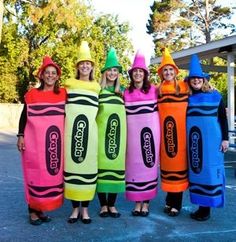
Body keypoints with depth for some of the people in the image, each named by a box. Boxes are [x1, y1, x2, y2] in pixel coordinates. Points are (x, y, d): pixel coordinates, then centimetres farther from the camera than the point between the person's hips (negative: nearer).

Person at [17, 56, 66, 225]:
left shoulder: (63, 94, 7)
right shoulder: (32, 94, 1)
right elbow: (24, 116, 3)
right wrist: (20, 136, -3)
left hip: (55, 141, 3)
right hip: (35, 140, -2)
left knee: (52, 174, 6)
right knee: (35, 174, 1)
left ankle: (41, 210, 19)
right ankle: (33, 211, 12)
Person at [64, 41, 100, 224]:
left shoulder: (97, 86, 14)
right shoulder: (69, 83, 11)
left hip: (90, 130, 1)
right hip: (72, 128, 0)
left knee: (88, 166, -1)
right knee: (72, 165, -2)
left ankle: (85, 209, 11)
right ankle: (75, 208, 11)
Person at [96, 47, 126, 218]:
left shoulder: (122, 90, 13)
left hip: (118, 131, 3)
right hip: (101, 131, -2)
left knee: (115, 163, 3)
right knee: (101, 163, -3)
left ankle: (112, 204, 15)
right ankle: (103, 204, 10)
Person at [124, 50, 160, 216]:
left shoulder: (153, 89, 4)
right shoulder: (126, 93, 9)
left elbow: (159, 109, 10)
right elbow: (123, 114, 11)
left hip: (150, 130, -1)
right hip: (133, 131, 2)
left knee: (149, 163, 1)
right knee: (134, 165, 3)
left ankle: (146, 202, 13)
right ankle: (137, 202, 14)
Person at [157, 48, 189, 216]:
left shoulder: (184, 86, 4)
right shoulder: (157, 90, 10)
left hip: (181, 130, -2)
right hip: (164, 130, 2)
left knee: (178, 163, 0)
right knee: (167, 164, 8)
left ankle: (177, 204, 10)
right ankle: (170, 200, 22)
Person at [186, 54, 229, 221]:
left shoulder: (215, 96, 2)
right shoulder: (187, 98, 7)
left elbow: (223, 118, 2)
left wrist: (225, 138, -4)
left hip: (211, 139, -3)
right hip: (193, 139, 3)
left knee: (209, 171, 0)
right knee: (196, 171, 7)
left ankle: (207, 208, 10)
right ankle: (201, 206, 19)